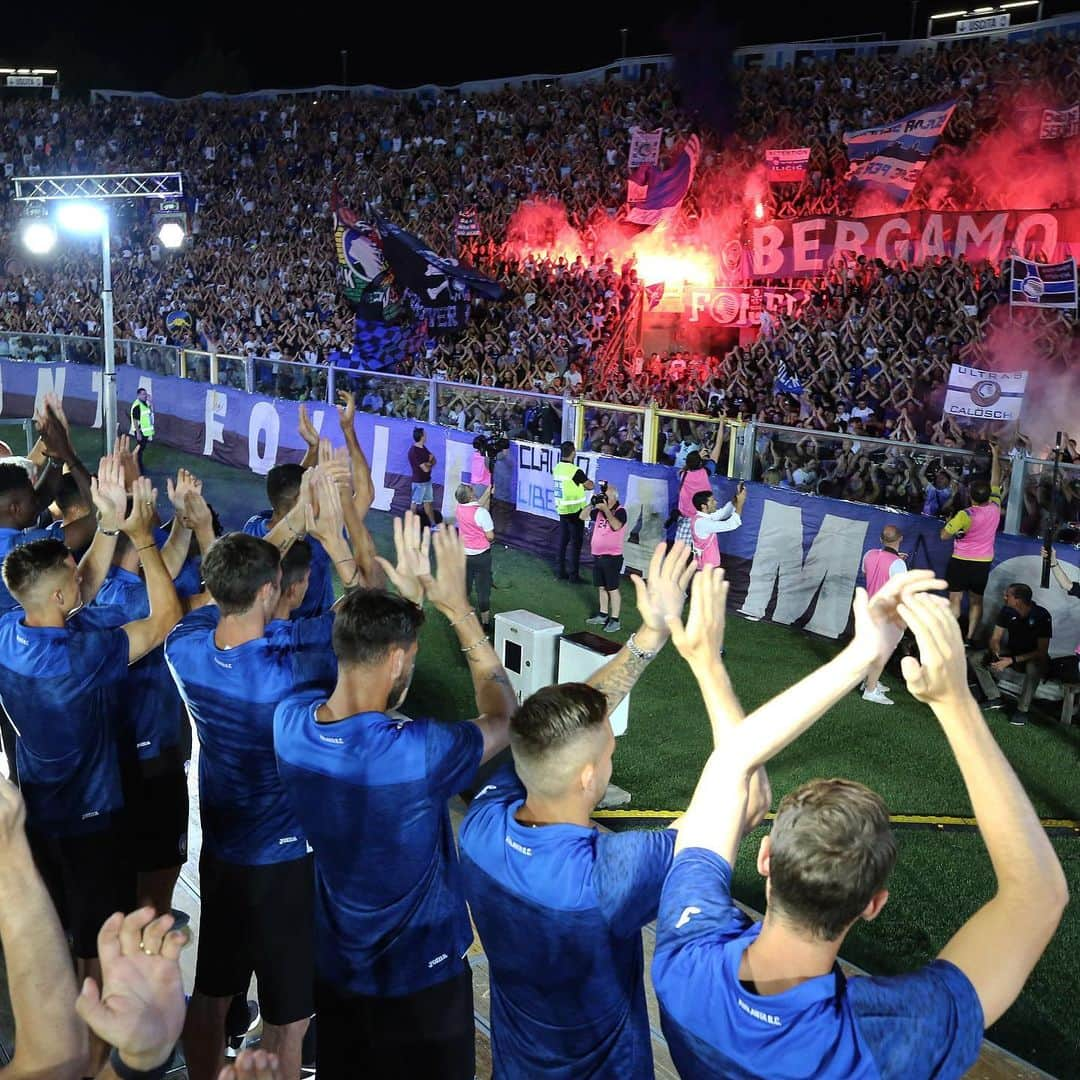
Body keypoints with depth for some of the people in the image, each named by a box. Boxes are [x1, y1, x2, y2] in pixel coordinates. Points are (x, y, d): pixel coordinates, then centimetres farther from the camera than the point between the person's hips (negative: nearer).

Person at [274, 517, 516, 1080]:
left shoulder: (290, 722, -18)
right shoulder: (417, 753, -34)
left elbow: (364, 644, 4)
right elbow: (503, 718, -13)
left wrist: (406, 597, -3)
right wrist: (457, 605, -15)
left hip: (334, 968, 5)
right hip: (419, 980, -5)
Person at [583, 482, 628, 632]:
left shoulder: (620, 511, -12)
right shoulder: (599, 511, 7)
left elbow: (616, 526, -30)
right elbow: (583, 516, 11)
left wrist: (606, 509, -26)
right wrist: (592, 504, -2)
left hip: (612, 557, -7)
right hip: (598, 556, 7)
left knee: (612, 589, -2)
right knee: (601, 587, 16)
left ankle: (615, 620, 3)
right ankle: (603, 615, 28)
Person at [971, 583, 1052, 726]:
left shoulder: (1042, 616, -25)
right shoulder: (1007, 611, -12)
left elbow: (1042, 651, -26)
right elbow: (995, 638, -5)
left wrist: (1011, 660, -33)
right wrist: (996, 654, -29)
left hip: (1033, 656, -5)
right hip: (1011, 652, 5)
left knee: (1034, 668, -40)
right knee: (976, 660, -12)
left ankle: (1022, 709, -22)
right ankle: (995, 698, 1)